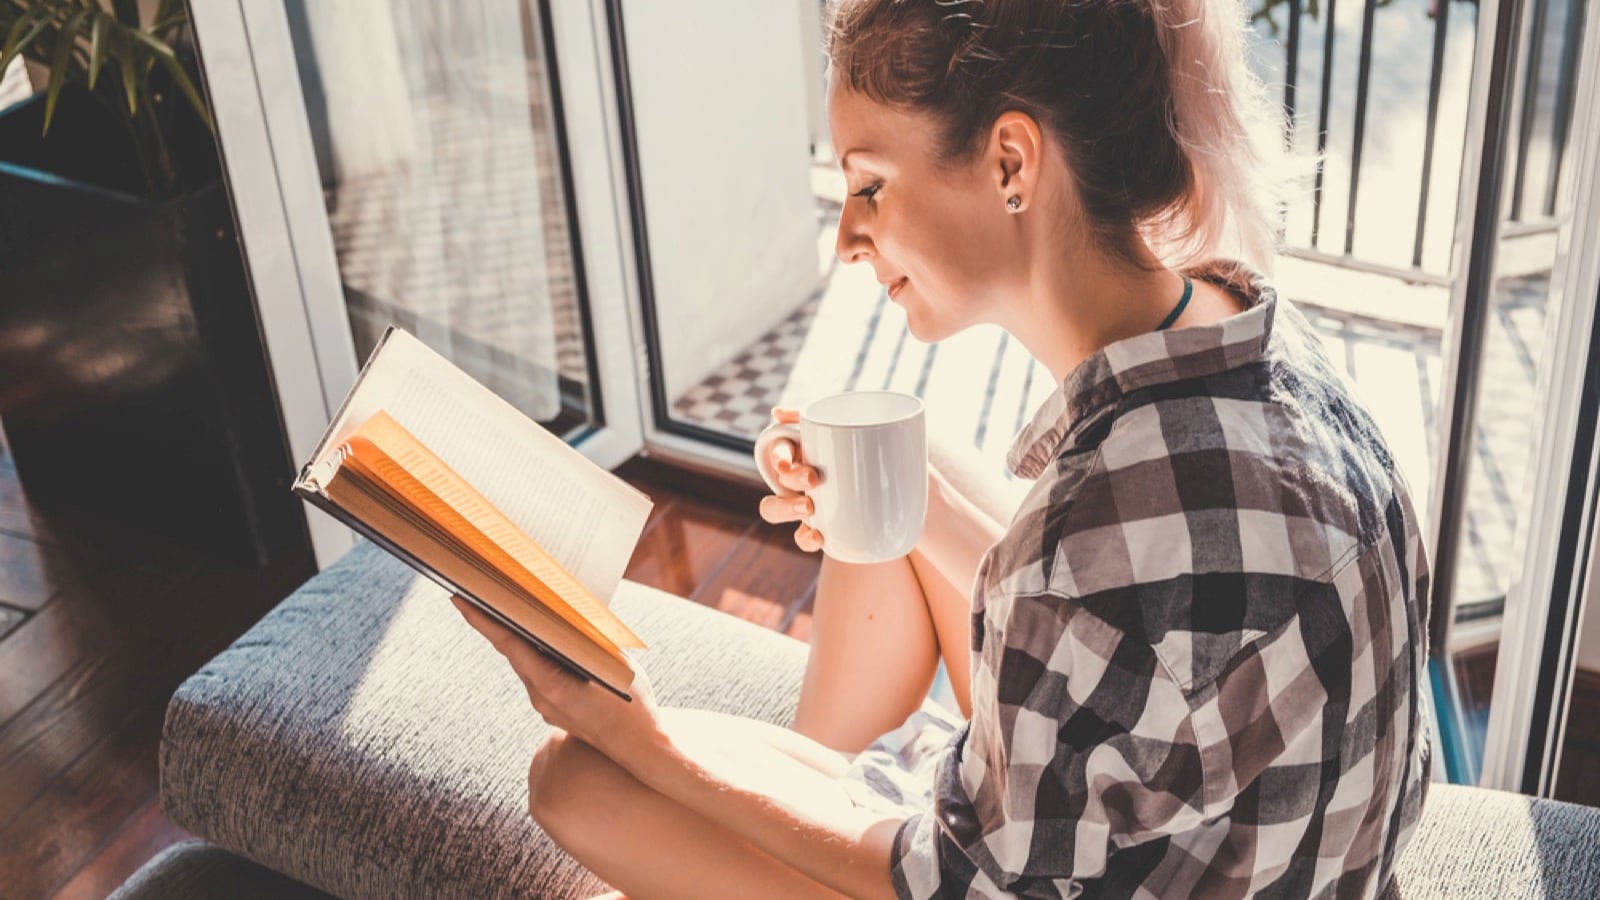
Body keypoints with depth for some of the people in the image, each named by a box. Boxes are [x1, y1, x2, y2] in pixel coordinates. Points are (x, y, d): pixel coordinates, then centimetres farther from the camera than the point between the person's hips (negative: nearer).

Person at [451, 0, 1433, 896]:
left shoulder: (1140, 521, -38)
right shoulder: (1234, 322, -10)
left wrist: (641, 739, -18)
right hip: (1148, 808, 8)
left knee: (578, 778, -7)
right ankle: (813, 787, 27)